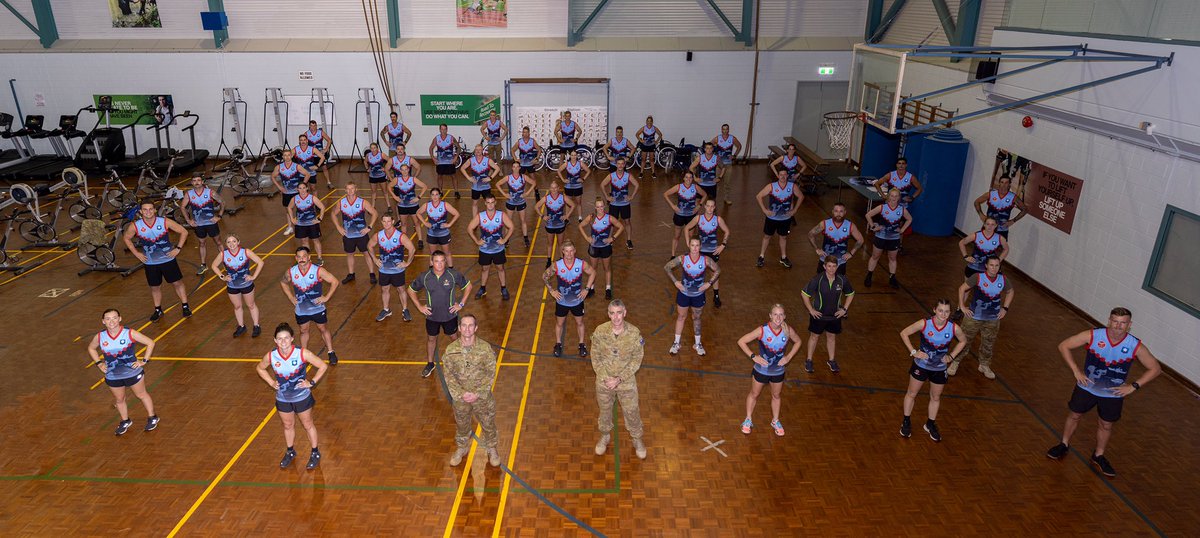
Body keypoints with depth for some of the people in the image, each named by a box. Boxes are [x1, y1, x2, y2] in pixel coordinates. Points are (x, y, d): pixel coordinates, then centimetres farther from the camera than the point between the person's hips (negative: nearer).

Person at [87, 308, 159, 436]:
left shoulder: (130, 333, -20)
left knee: (141, 395, 16)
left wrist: (144, 361, -14)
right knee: (119, 400, 21)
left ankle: (152, 417, 35)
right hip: (112, 376, 3)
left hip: (133, 372, -3)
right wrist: (98, 363, 3)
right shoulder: (99, 337, -11)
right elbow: (91, 348, 12)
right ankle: (125, 421, 44)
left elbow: (150, 343, -12)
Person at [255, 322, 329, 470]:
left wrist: (312, 383, -17)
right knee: (288, 426, 23)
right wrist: (271, 382, -3)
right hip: (282, 399, 3)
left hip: (302, 397, -3)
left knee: (308, 425, 15)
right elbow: (260, 368, 5)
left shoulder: (302, 353, -26)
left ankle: (315, 453, 34)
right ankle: (290, 452, 46)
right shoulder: (271, 356, -18)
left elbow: (323, 366, -16)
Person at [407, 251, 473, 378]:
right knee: (431, 339, 19)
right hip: (431, 315, 1)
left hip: (450, 314, -1)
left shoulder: (453, 275, -19)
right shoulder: (424, 277, -16)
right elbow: (411, 290, 0)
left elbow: (468, 286, -3)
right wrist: (419, 306, -3)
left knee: (454, 337, 17)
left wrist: (461, 304, -5)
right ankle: (430, 364, 39)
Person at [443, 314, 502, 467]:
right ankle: (461, 448, 50)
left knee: (488, 424, 17)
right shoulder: (451, 350, -14)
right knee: (461, 425, 23)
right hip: (460, 397, 1)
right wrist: (461, 394, -16)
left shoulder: (485, 348, -17)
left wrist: (478, 394, -16)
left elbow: (491, 373, -11)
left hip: (482, 396, -1)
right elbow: (448, 375, -8)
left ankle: (492, 449, 43)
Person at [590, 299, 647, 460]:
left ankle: (637, 440, 41)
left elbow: (636, 360, -12)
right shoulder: (600, 331, -17)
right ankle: (605, 436, 49)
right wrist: (605, 378, -15)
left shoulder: (634, 333, -20)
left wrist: (619, 379, -17)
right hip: (603, 381, 1)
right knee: (605, 410, 22)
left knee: (632, 412, 14)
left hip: (627, 382, -1)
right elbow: (596, 358, -7)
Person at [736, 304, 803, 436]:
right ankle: (748, 420, 37)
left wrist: (788, 357, -7)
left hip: (778, 370, 3)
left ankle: (775, 421, 44)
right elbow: (741, 341, -21)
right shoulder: (762, 330, -27)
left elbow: (798, 341, 3)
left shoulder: (788, 330, -19)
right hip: (761, 369, -3)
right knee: (754, 394, 17)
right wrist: (753, 356, -25)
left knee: (776, 395, 22)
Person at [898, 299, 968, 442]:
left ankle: (931, 425, 38)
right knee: (912, 394, 12)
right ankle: (906, 422, 31)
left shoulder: (954, 328, -18)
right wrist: (913, 351, -17)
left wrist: (951, 356, -5)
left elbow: (963, 341, 3)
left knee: (936, 397, 17)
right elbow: (904, 333, -12)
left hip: (940, 369, 2)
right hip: (921, 365, -2)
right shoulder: (924, 324, -24)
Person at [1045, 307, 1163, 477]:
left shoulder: (1136, 346, -20)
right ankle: (1064, 445, 36)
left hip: (1114, 393, 1)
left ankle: (1098, 456, 37)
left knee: (1106, 425, 15)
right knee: (1074, 415, 14)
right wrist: (1076, 371, -21)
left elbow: (1155, 368, -7)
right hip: (1087, 387, -1)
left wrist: (1133, 386, -15)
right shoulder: (1092, 336, -24)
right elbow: (1063, 346, -16)